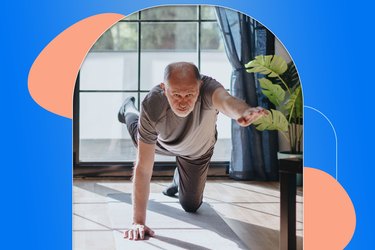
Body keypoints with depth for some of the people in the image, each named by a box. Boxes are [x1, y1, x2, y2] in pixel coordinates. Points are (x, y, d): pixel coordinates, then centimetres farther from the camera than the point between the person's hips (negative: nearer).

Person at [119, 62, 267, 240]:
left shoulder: (207, 87, -47)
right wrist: (138, 222, -43)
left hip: (197, 151, 0)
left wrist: (243, 112, -99)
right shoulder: (152, 107, -44)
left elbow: (225, 100, -74)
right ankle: (128, 110, 62)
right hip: (162, 142, 0)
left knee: (190, 206, 12)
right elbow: (143, 168, -41)